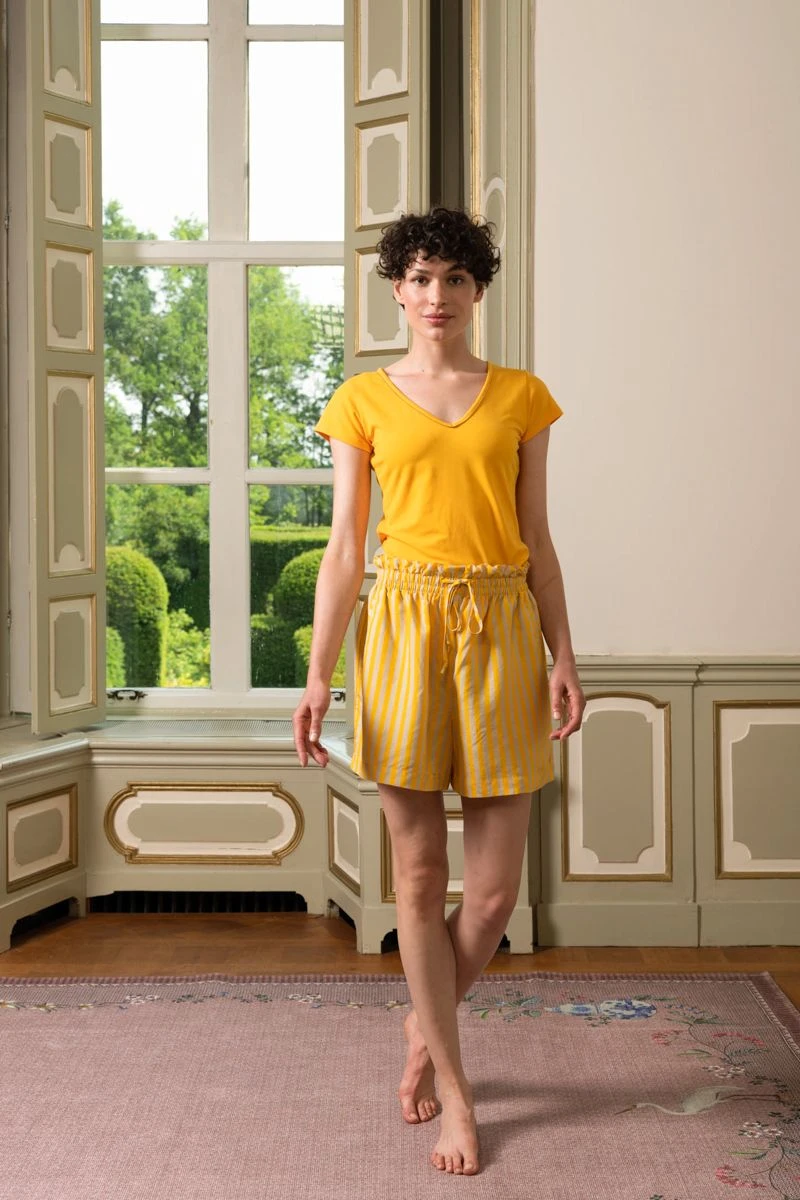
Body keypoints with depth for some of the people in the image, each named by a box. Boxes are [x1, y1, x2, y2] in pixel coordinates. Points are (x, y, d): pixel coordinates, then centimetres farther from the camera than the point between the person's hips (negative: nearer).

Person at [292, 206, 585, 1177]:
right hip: (404, 622, -1)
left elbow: (537, 540, 10)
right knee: (419, 875, 3)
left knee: (495, 889, 1)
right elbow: (344, 548, 3)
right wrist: (319, 674, -4)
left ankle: (425, 1028, 30)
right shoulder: (363, 401, 6)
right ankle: (453, 1090, 18)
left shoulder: (519, 397, 10)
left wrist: (562, 656, 0)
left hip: (501, 625, 1)